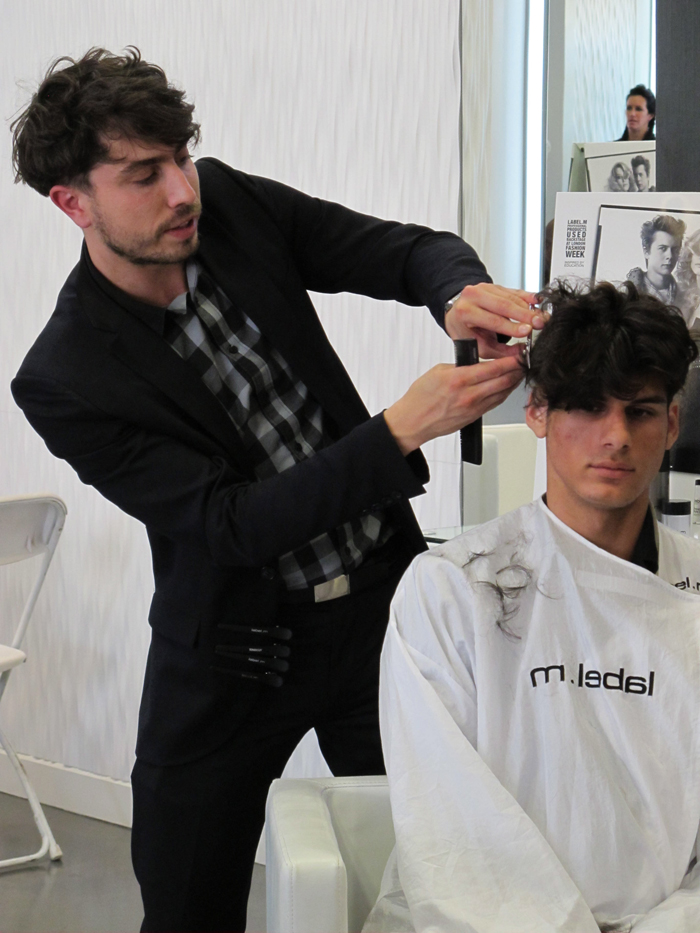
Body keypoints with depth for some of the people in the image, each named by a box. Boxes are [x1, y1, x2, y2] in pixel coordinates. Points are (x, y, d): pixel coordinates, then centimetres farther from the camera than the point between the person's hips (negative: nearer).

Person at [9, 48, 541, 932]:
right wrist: (402, 430, -33)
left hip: (382, 595, 3)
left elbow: (410, 249, -4)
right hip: (238, 652, -3)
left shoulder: (230, 203, -7)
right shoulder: (64, 380, -19)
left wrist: (464, 293, -29)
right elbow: (232, 527, -23)